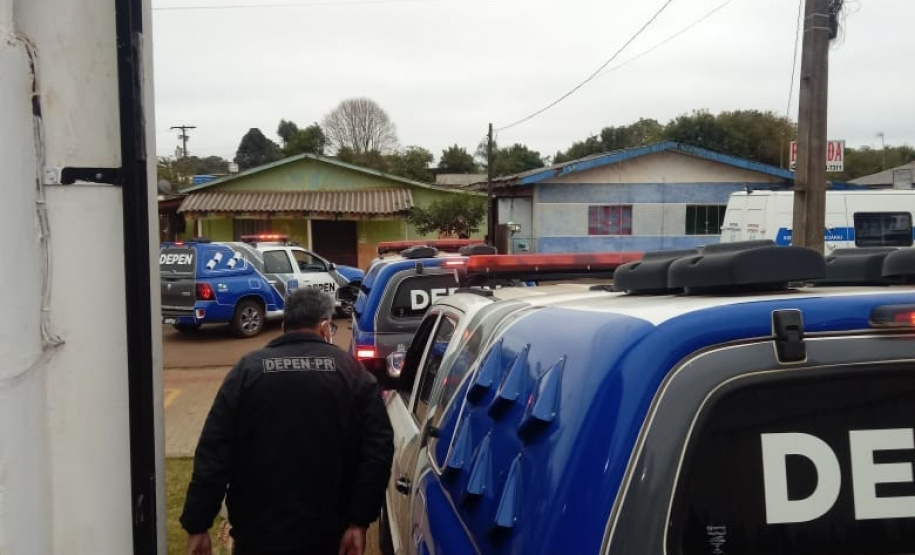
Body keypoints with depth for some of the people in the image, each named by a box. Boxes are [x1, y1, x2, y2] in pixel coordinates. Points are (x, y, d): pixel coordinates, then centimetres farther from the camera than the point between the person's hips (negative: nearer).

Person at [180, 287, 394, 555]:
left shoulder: (248, 369, -3)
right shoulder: (352, 372, -2)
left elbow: (213, 452, -7)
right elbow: (379, 448, -9)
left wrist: (197, 525, -2)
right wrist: (359, 521, -6)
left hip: (259, 532, 0)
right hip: (328, 533, 1)